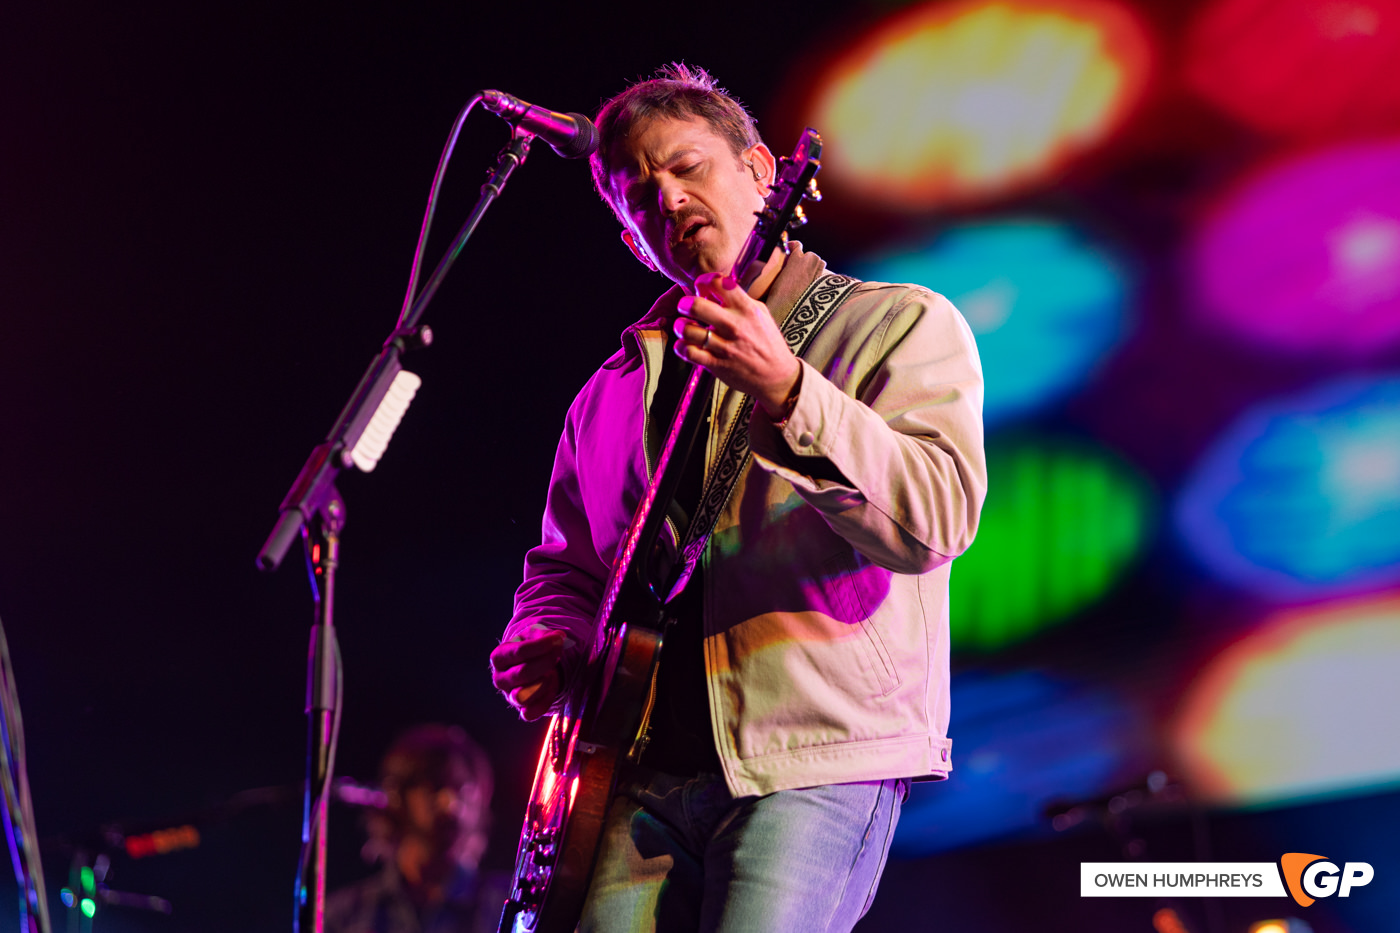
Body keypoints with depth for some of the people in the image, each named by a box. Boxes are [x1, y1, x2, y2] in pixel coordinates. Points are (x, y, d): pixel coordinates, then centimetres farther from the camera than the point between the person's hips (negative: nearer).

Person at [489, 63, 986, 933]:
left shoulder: (900, 326, 4)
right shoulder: (619, 385, 20)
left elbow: (937, 517, -13)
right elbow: (566, 564, 29)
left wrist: (786, 394, -26)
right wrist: (546, 647, 6)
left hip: (816, 762, -4)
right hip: (640, 777, 5)